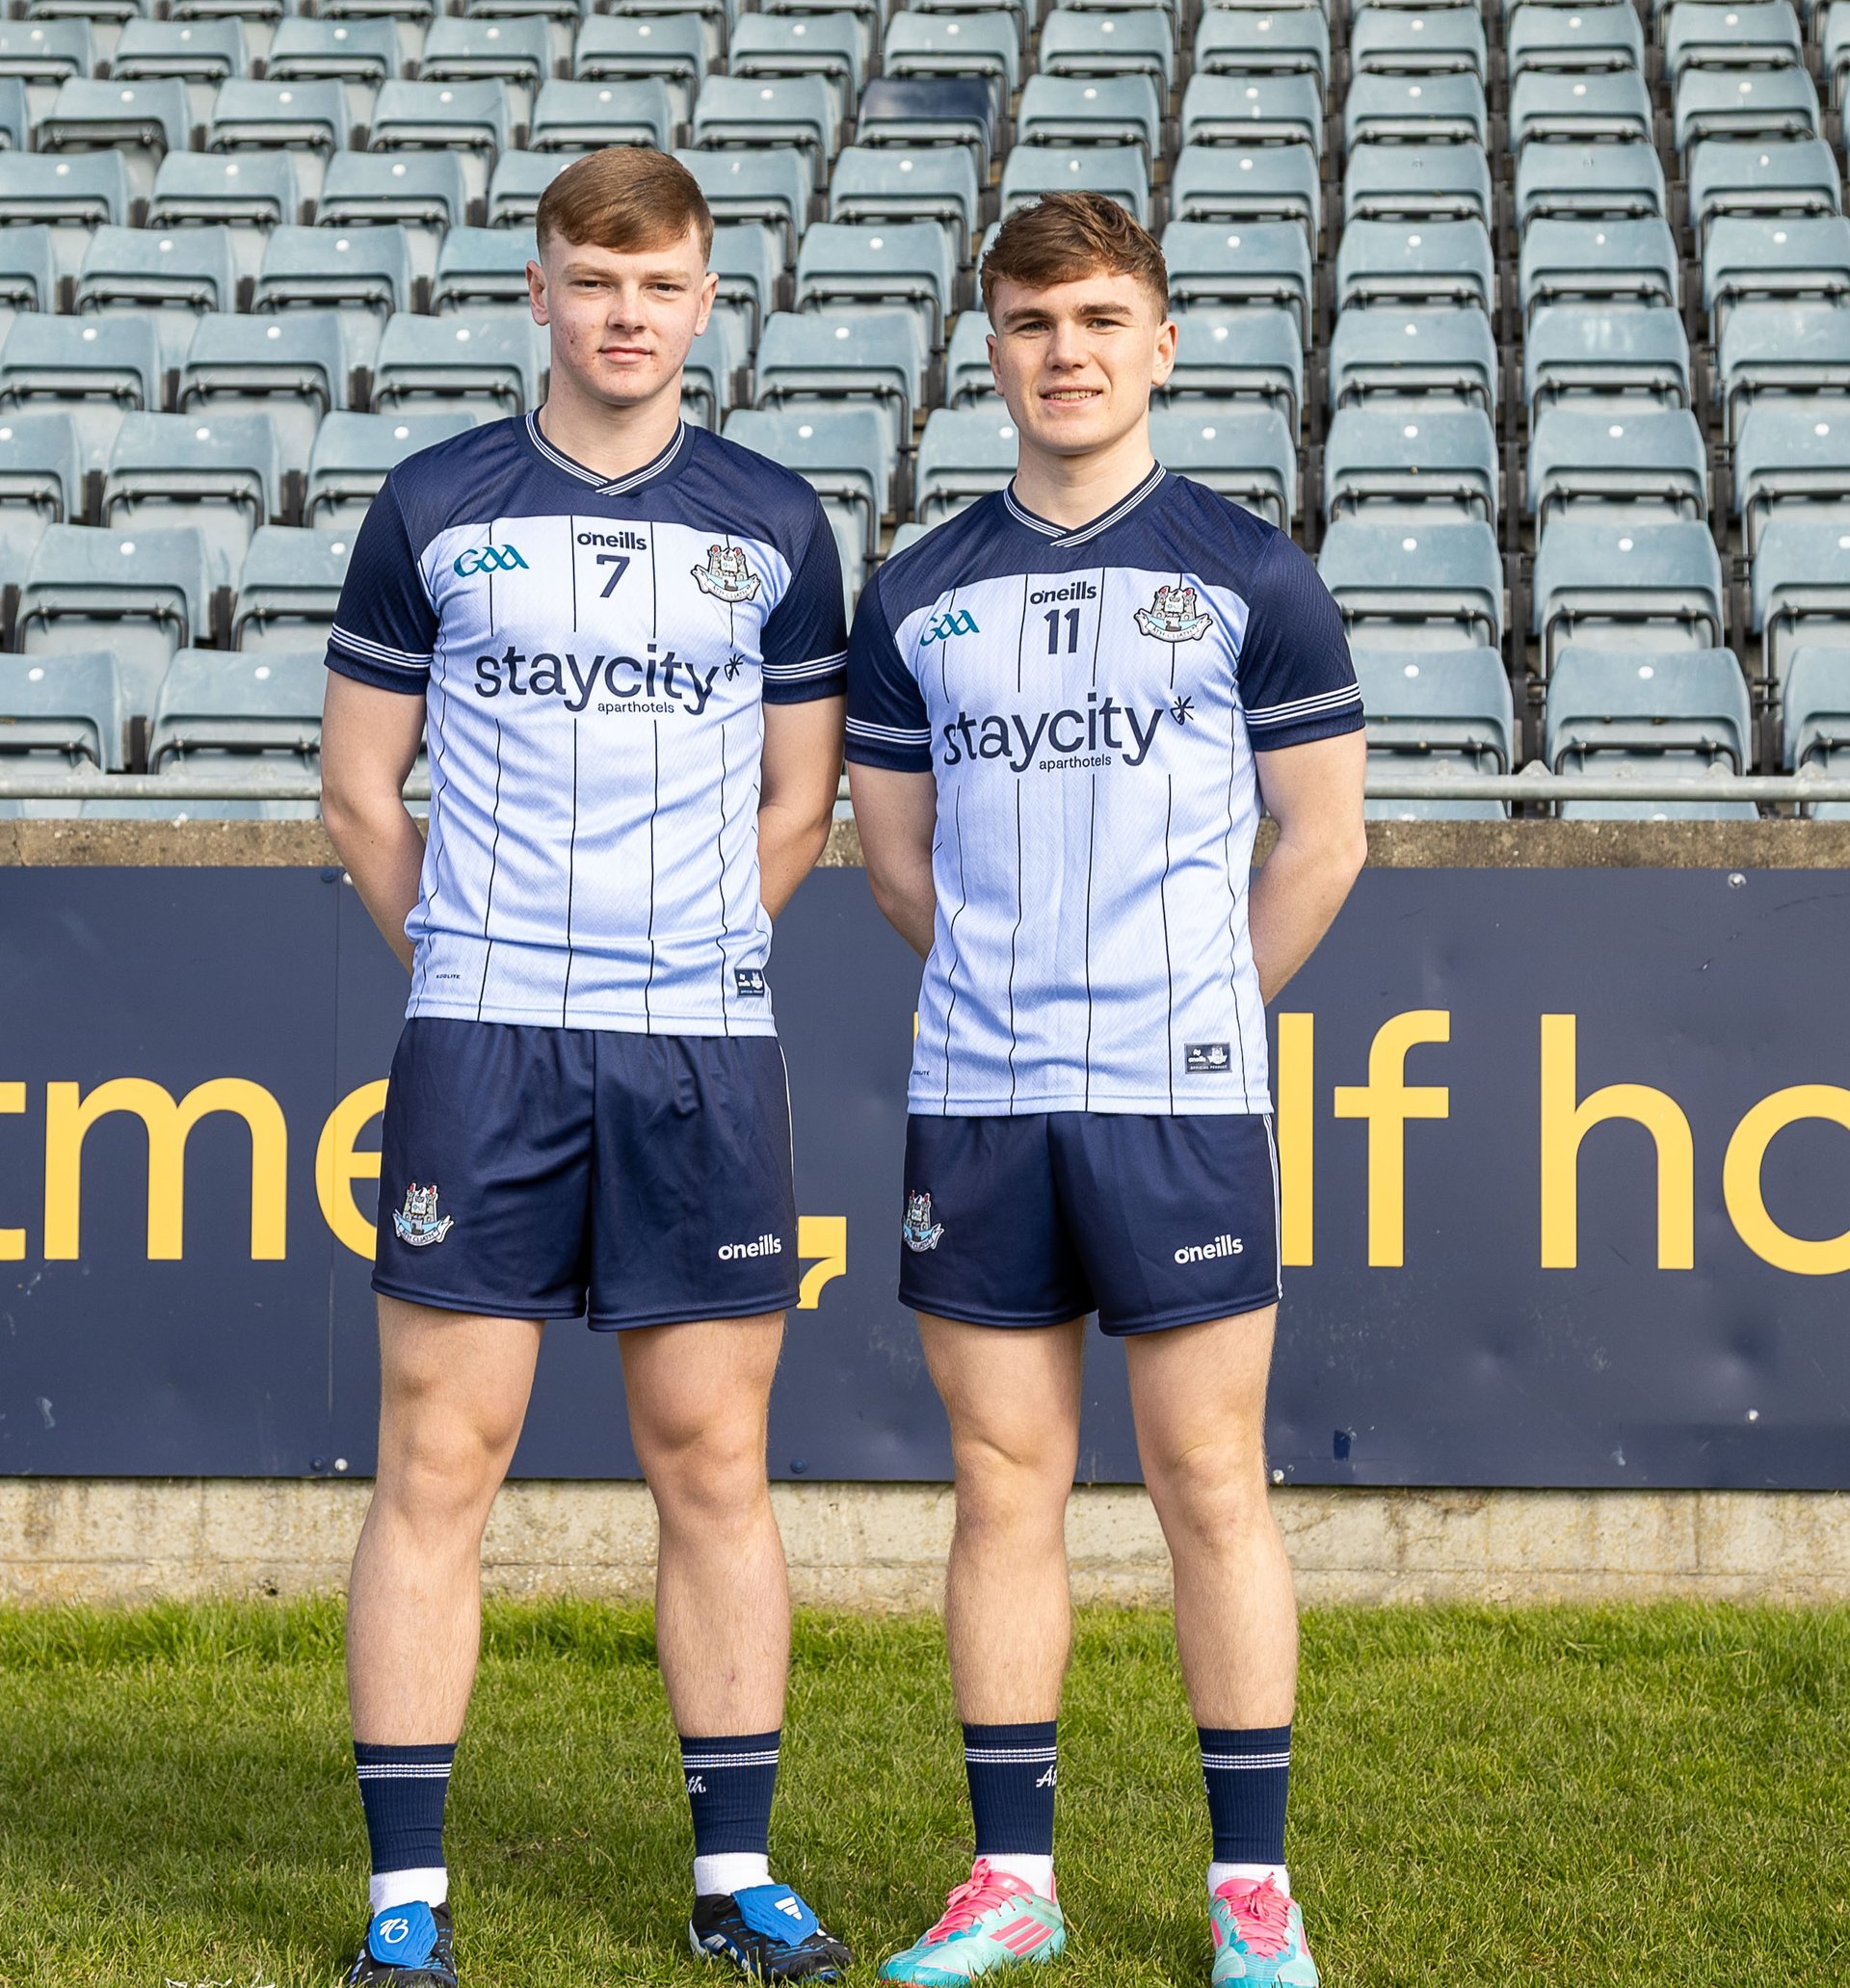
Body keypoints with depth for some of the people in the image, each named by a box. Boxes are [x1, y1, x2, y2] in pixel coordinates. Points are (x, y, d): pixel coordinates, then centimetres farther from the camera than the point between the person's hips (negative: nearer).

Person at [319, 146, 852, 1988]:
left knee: (713, 1462, 5)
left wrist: (687, 953, 11)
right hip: (480, 1045, -1)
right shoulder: (434, 507, 5)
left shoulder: (773, 522, 8)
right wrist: (461, 955, 8)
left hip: (704, 1049, 1)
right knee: (438, 1459, -3)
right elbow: (359, 783, 10)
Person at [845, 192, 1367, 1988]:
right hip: (972, 1100, 3)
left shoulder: (1248, 576, 2)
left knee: (1209, 1485, 0)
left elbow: (1321, 842, 5)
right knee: (1003, 1486, 6)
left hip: (1181, 1097, -3)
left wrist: (1198, 1012, 9)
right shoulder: (915, 596, 10)